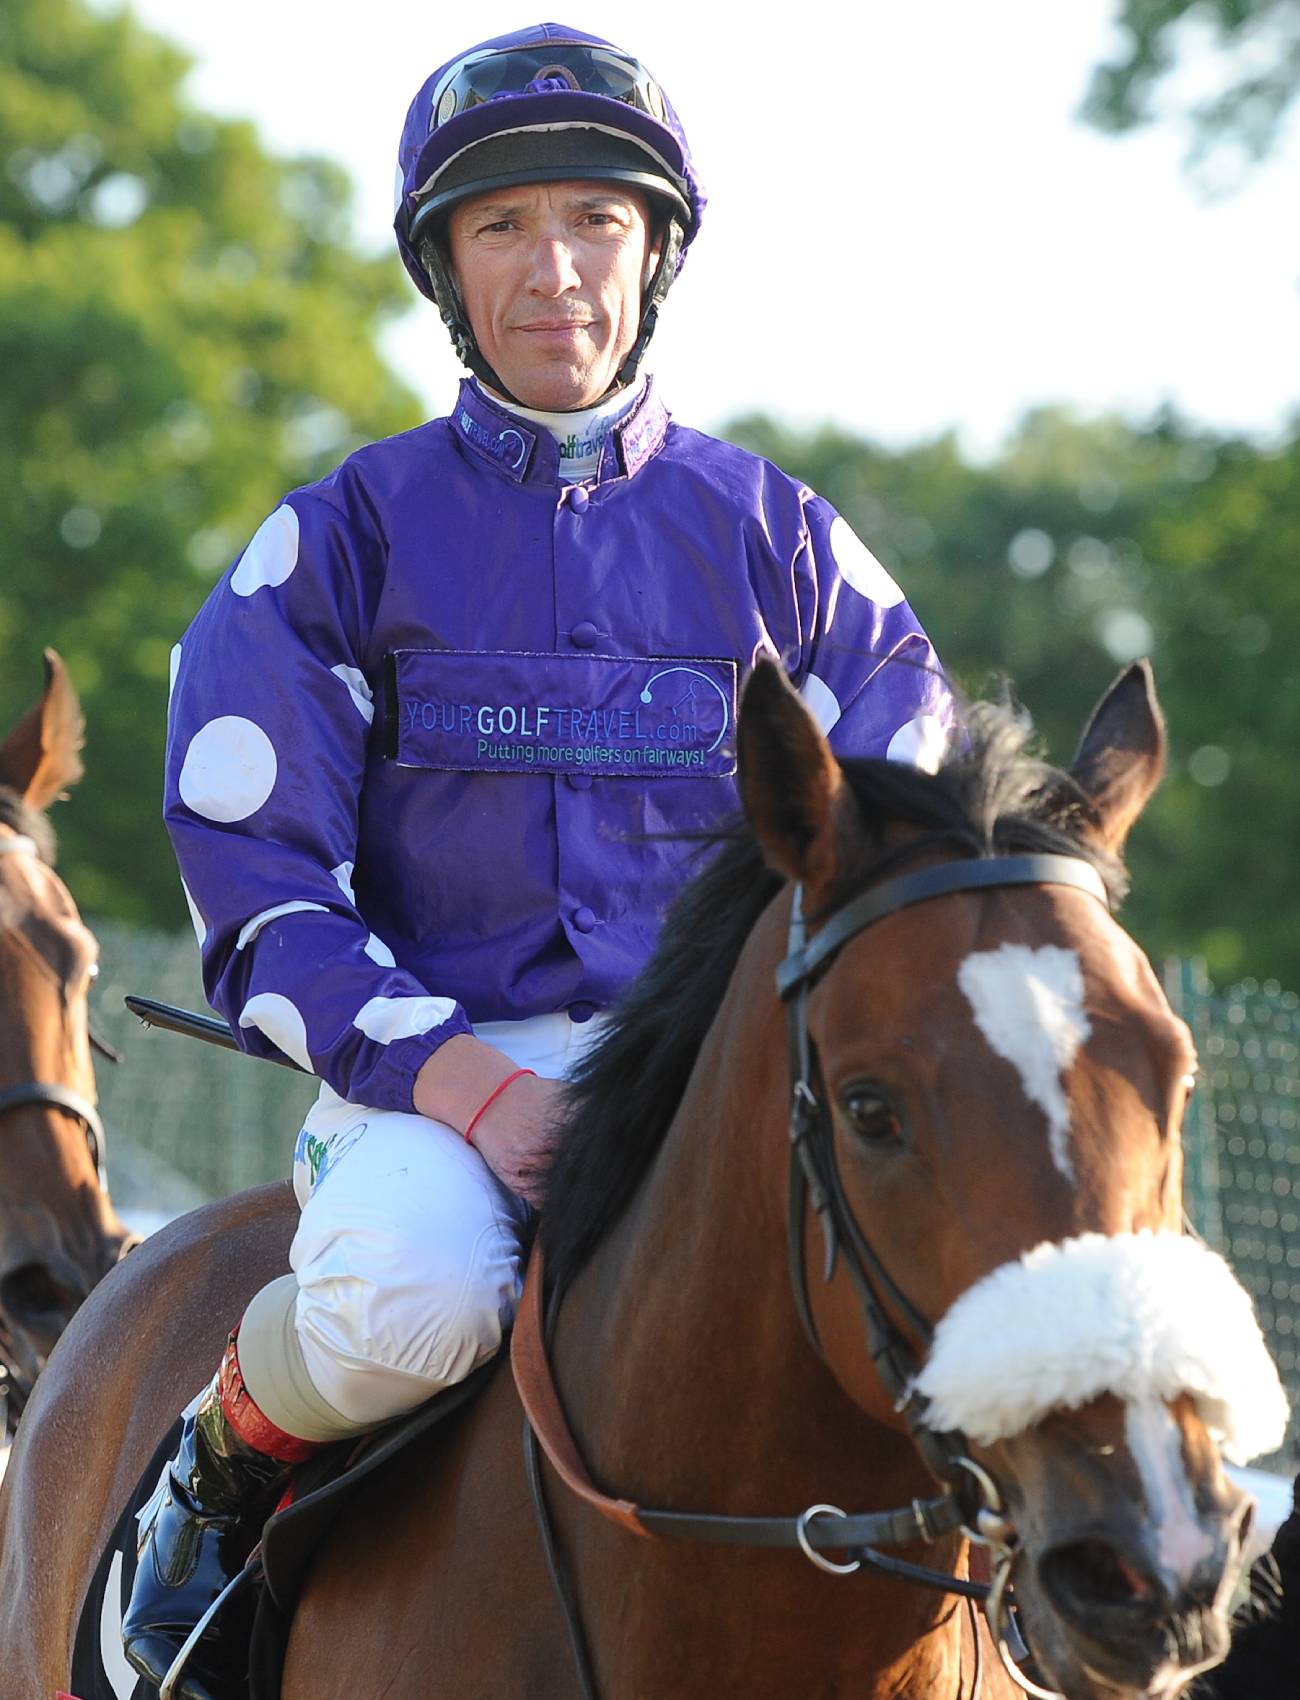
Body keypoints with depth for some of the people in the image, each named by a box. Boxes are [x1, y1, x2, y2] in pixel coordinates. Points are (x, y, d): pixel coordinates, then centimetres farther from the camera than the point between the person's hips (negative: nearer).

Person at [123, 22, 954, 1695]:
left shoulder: (773, 536, 12)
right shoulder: (347, 537, 6)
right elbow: (257, 881, 1)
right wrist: (462, 1077, -14)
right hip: (427, 1063, -2)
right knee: (406, 1302, -37)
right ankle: (223, 1461, -2)